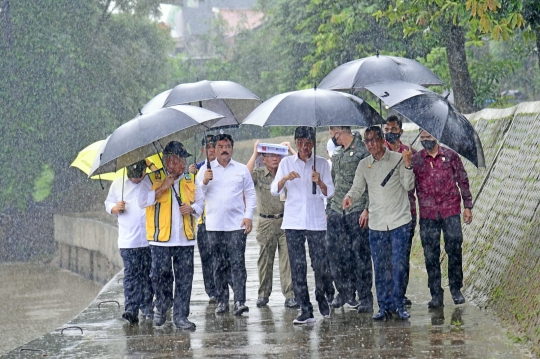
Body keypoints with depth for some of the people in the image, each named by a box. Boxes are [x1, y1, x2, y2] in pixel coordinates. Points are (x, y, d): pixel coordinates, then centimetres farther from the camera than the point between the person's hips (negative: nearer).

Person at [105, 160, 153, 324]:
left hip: (150, 240, 0)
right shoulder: (117, 184, 8)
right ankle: (131, 309, -12)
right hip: (128, 241, 0)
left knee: (148, 275, 6)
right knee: (131, 275, -7)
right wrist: (115, 208, -6)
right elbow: (108, 204, 16)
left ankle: (147, 308, 15)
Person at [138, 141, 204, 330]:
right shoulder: (152, 179, 2)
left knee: (184, 279, 0)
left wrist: (192, 208, -2)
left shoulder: (189, 181, 13)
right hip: (161, 238, -3)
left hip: (185, 239, 3)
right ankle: (162, 306, 22)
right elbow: (143, 201, -9)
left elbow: (200, 202, 20)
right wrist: (163, 188, -13)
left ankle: (180, 316, 5)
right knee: (160, 276, -1)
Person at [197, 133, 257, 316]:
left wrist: (248, 216, -1)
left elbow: (250, 194, 11)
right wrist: (204, 181, -14)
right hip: (214, 224, 1)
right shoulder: (206, 169, 8)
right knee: (219, 265, 5)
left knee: (238, 263, -9)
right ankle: (222, 301, 10)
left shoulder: (241, 169, 9)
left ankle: (240, 301, -14)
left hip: (236, 225, -1)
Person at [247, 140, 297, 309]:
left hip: (287, 220, 0)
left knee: (288, 257, -7)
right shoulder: (258, 174, 5)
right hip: (266, 223, 0)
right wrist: (254, 155, -10)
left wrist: (291, 150, -2)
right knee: (265, 259, 5)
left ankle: (290, 295, -8)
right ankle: (263, 294, 15)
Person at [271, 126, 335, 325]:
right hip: (293, 221, 1)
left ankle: (321, 297, 26)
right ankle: (305, 310, 0)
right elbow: (274, 190, 2)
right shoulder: (286, 163, 9)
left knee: (320, 264, -2)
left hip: (316, 221, -1)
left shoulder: (321, 163, 6)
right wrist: (285, 178, -17)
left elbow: (329, 192, 2)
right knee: (297, 266, -2)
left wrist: (320, 182, -18)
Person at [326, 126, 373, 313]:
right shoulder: (337, 153, 18)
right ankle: (344, 292, 15)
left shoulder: (362, 151, -5)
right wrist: (329, 207, 19)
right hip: (337, 210, 7)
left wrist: (367, 209, -15)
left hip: (357, 211, -7)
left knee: (360, 254, -5)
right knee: (335, 250, 3)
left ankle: (365, 298, -1)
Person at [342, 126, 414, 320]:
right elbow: (357, 187, 7)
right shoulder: (364, 165, 9)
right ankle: (384, 306, 10)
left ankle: (398, 304, 3)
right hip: (376, 223, 3)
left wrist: (407, 165, -19)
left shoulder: (397, 159, -1)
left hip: (399, 221, -3)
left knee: (398, 264, -6)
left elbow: (409, 185, -5)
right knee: (380, 266, 4)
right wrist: (349, 197, -15)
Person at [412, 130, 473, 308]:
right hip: (427, 214, 1)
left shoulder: (450, 156, 3)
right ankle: (436, 295, 7)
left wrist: (468, 206, 5)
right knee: (431, 255, 1)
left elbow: (463, 180, 7)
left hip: (450, 210, -1)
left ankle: (456, 289, 12)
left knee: (454, 250, -3)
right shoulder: (416, 160, 4)